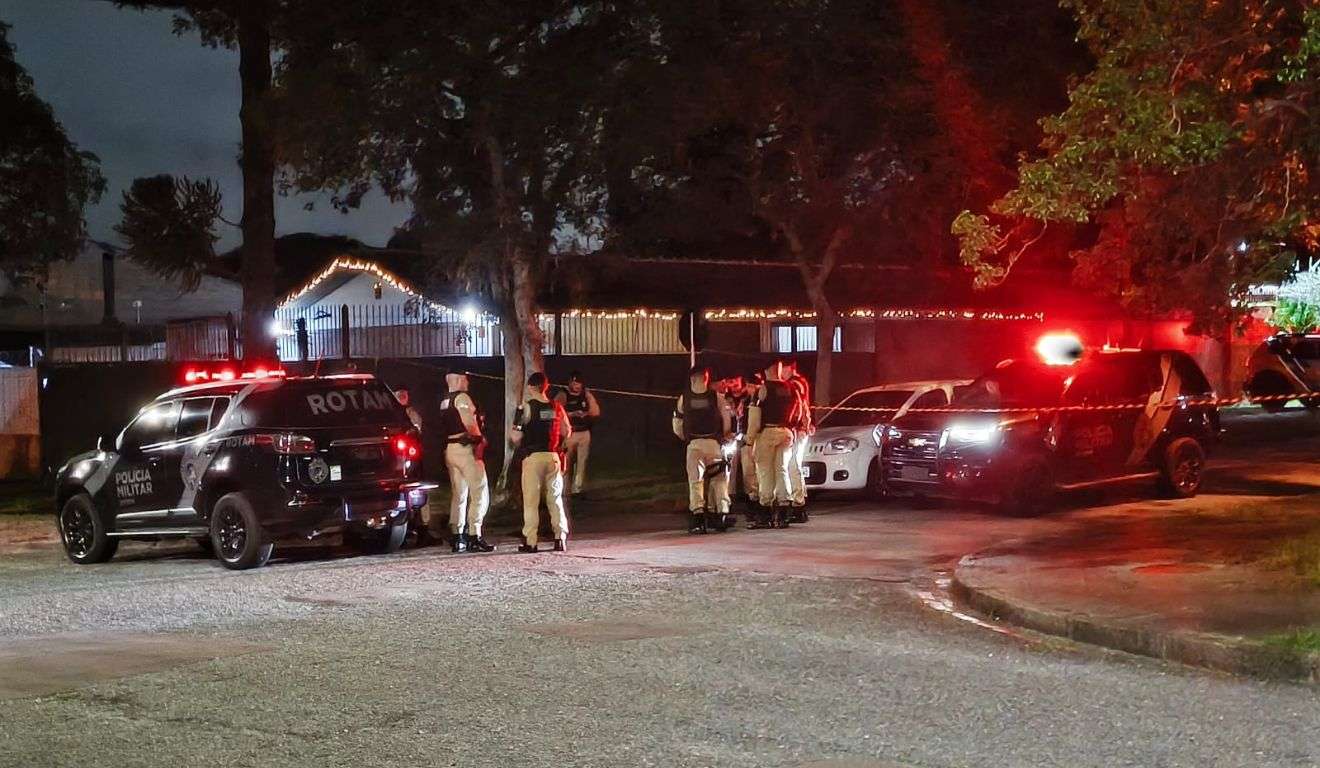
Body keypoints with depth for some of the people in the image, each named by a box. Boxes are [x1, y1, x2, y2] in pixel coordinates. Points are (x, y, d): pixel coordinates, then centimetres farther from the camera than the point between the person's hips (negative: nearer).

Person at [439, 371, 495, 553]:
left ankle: (457, 538, 13)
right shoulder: (462, 397, -9)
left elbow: (444, 426, 12)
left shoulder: (444, 401, 17)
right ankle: (474, 537, -12)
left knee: (458, 494, 12)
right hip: (465, 448, -9)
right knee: (479, 492, -7)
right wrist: (480, 439, -6)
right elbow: (470, 422, -21)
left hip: (449, 448, 9)